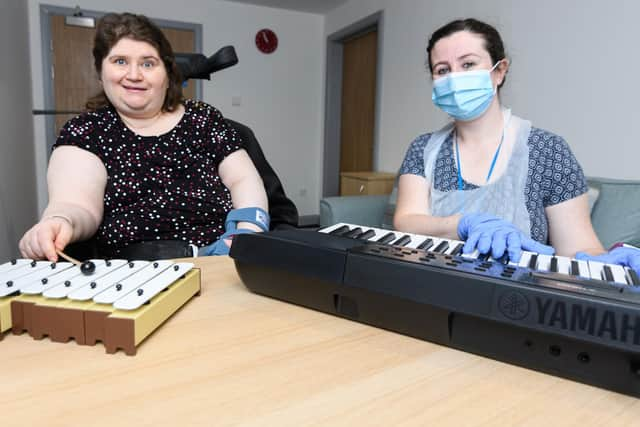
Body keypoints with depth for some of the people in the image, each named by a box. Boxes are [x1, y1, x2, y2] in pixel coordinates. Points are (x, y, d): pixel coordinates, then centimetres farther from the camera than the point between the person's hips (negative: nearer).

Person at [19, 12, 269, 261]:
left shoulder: (204, 119, 12)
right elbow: (76, 204, -7)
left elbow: (244, 180, 7)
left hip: (223, 263, 0)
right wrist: (59, 222, -32)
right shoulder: (86, 131, 7)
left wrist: (250, 230, -14)